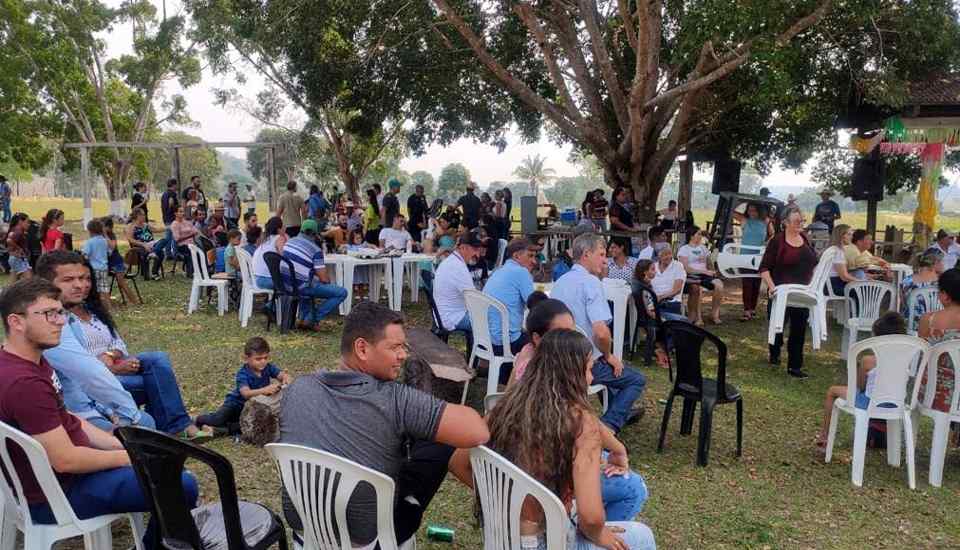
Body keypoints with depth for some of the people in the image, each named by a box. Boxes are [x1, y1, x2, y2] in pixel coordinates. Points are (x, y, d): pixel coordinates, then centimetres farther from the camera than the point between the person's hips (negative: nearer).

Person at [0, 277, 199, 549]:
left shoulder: (31, 360, 2)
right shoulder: (23, 382, -30)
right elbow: (65, 460, -28)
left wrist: (125, 446, 1)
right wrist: (129, 456, -14)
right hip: (54, 496, -10)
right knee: (183, 486, -14)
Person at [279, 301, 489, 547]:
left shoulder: (296, 390, -9)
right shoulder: (395, 400, -25)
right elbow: (479, 433, -28)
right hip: (365, 537, -5)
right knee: (440, 444, 8)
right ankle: (405, 520, 28)